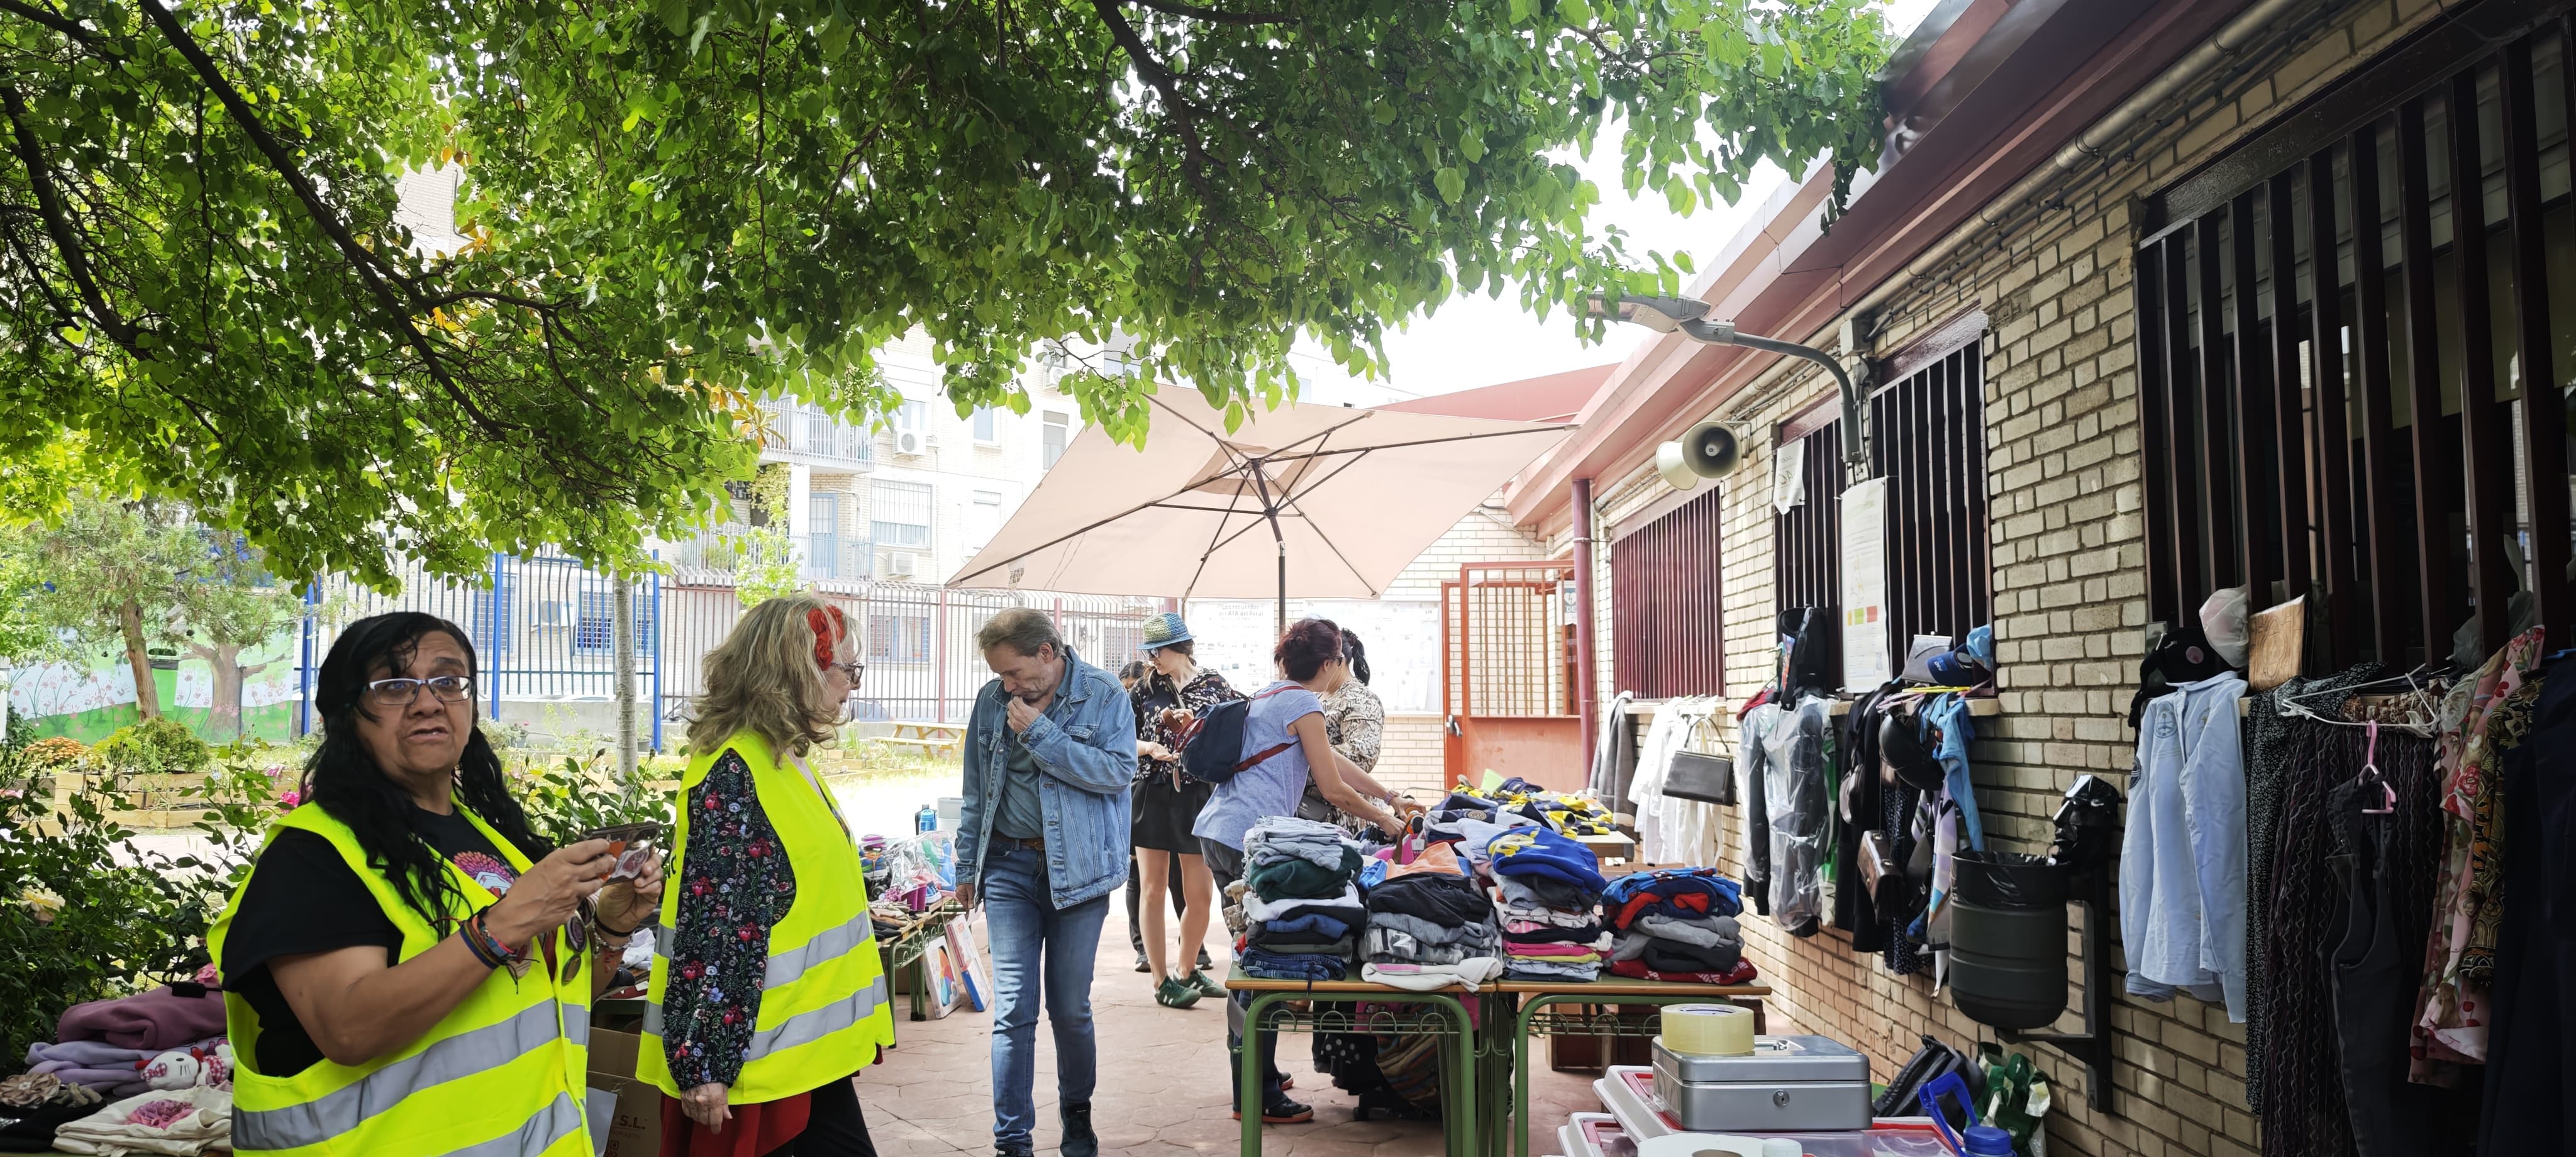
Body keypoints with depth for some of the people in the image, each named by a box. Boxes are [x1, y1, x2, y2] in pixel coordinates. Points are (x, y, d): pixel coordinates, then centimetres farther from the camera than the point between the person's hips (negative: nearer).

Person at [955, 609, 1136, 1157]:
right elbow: (976, 790, 12)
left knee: (1071, 1008, 8)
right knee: (1014, 1010, -3)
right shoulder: (992, 700, 5)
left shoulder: (1103, 695, -5)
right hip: (1010, 866, 2)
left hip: (1078, 867, -2)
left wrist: (1041, 733, -18)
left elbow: (1118, 771, -16)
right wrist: (966, 867, 12)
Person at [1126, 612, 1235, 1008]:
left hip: (1198, 796, -1)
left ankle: (1186, 971, 22)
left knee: (1201, 895, 2)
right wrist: (1150, 748, -10)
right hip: (1152, 795, 1)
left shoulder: (1216, 686, 2)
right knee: (1154, 888, 0)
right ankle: (1161, 980, 8)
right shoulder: (1147, 689, 6)